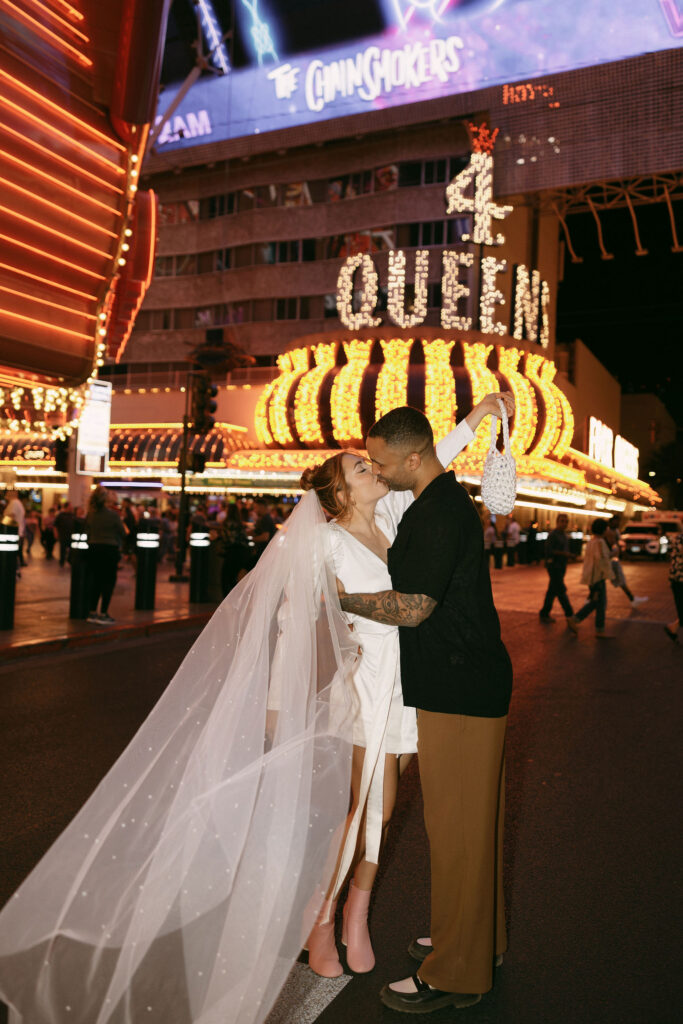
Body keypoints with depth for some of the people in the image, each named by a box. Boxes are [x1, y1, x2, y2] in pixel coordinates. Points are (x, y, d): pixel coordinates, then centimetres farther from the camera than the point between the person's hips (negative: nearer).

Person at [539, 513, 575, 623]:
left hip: (561, 566, 9)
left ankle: (544, 614, 17)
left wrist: (569, 556, 4)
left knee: (552, 591, 11)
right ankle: (569, 615, -4)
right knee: (561, 590, -7)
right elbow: (548, 550, -19)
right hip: (554, 565, -9)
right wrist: (564, 553, -22)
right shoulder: (553, 534, -12)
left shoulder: (564, 534, 15)